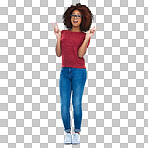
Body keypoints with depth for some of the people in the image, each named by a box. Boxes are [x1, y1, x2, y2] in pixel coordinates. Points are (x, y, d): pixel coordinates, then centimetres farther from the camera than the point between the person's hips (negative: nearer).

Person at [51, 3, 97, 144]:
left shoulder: (85, 36, 5)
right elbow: (58, 54, 5)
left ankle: (77, 133, 7)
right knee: (64, 105, -4)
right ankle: (67, 133, 7)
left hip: (79, 71, -3)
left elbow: (80, 54, -10)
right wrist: (58, 37, -3)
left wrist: (87, 37, -15)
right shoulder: (64, 33, 13)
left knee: (76, 104, -8)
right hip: (65, 71, 3)